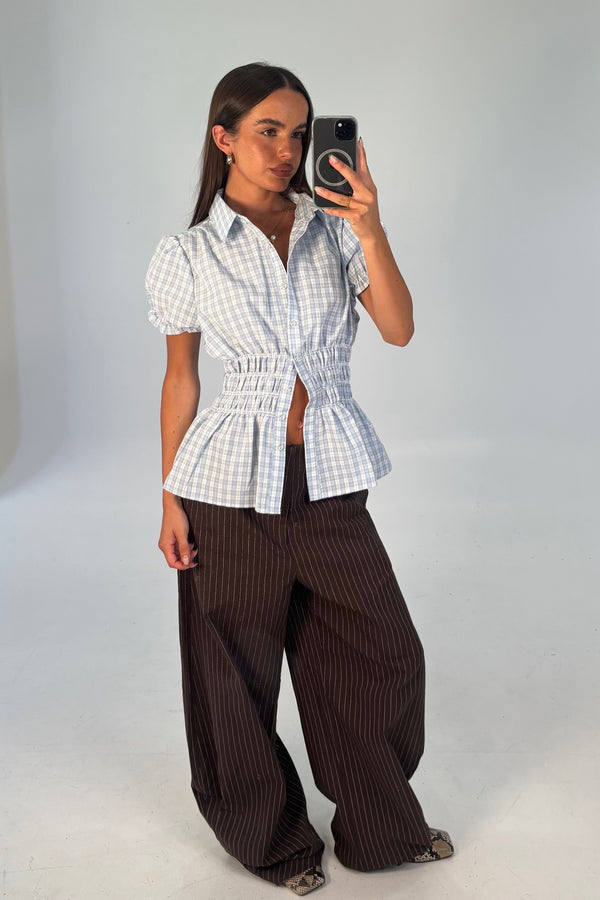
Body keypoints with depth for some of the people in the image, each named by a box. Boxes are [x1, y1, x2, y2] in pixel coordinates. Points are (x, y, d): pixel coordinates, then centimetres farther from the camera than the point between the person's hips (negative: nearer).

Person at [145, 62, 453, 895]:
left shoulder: (336, 231, 3)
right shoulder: (187, 257, -2)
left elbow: (399, 329, -8)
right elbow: (180, 379, 3)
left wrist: (372, 232, -20)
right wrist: (172, 499, 1)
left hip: (331, 480, 3)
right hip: (233, 487, -2)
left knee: (384, 654, 11)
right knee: (238, 676, 10)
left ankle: (385, 826, 37)